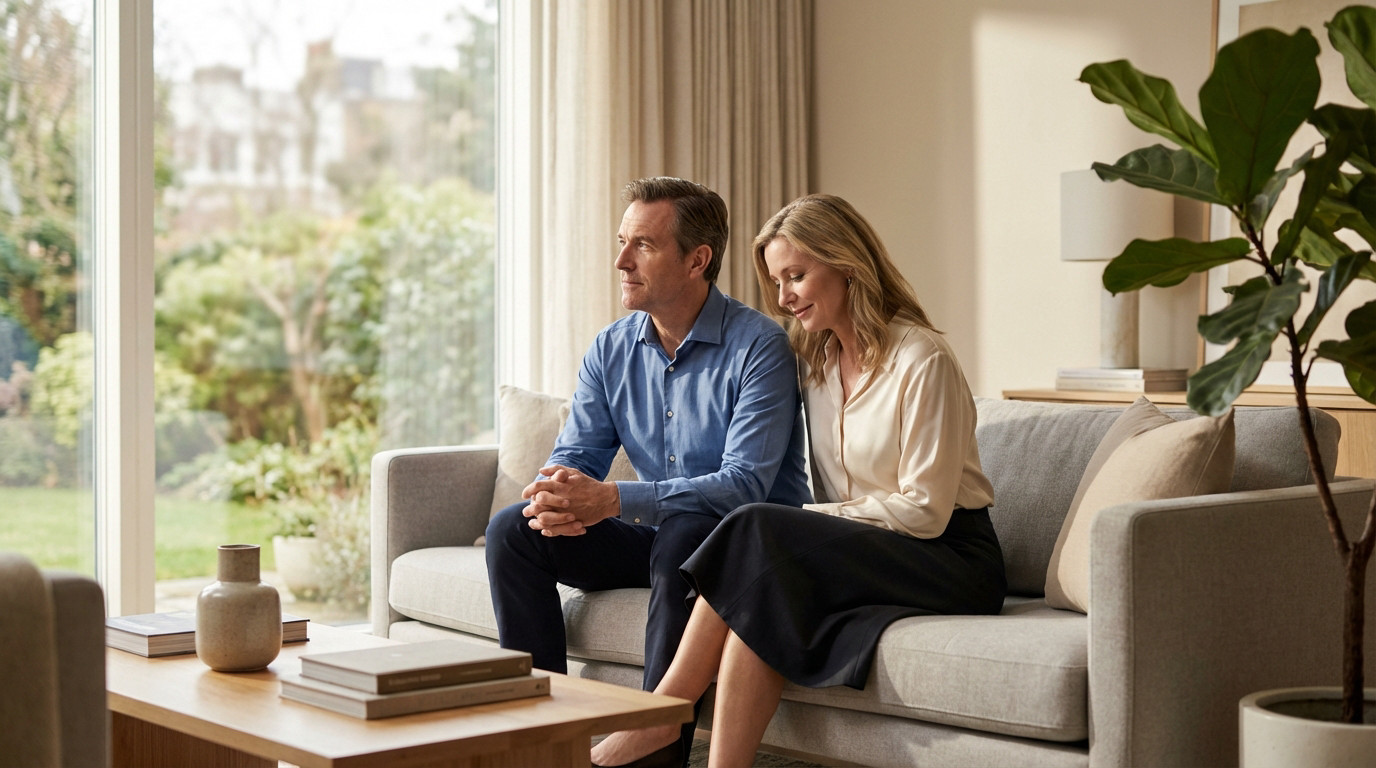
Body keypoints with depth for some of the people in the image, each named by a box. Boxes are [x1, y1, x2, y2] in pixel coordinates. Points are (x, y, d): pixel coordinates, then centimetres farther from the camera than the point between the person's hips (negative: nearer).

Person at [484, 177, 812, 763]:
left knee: (682, 535, -38)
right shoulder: (610, 351, 4)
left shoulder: (759, 347, -16)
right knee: (512, 529, -9)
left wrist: (611, 500, -35)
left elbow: (745, 484, -26)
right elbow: (573, 457, 4)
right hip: (655, 537, 7)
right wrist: (553, 499, -24)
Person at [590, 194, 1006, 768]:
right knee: (765, 607, -28)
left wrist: (811, 522, -14)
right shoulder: (816, 359, 13)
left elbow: (925, 511, -14)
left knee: (759, 532, -27)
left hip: (952, 564, -6)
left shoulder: (922, 361, -11)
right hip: (863, 555, 6)